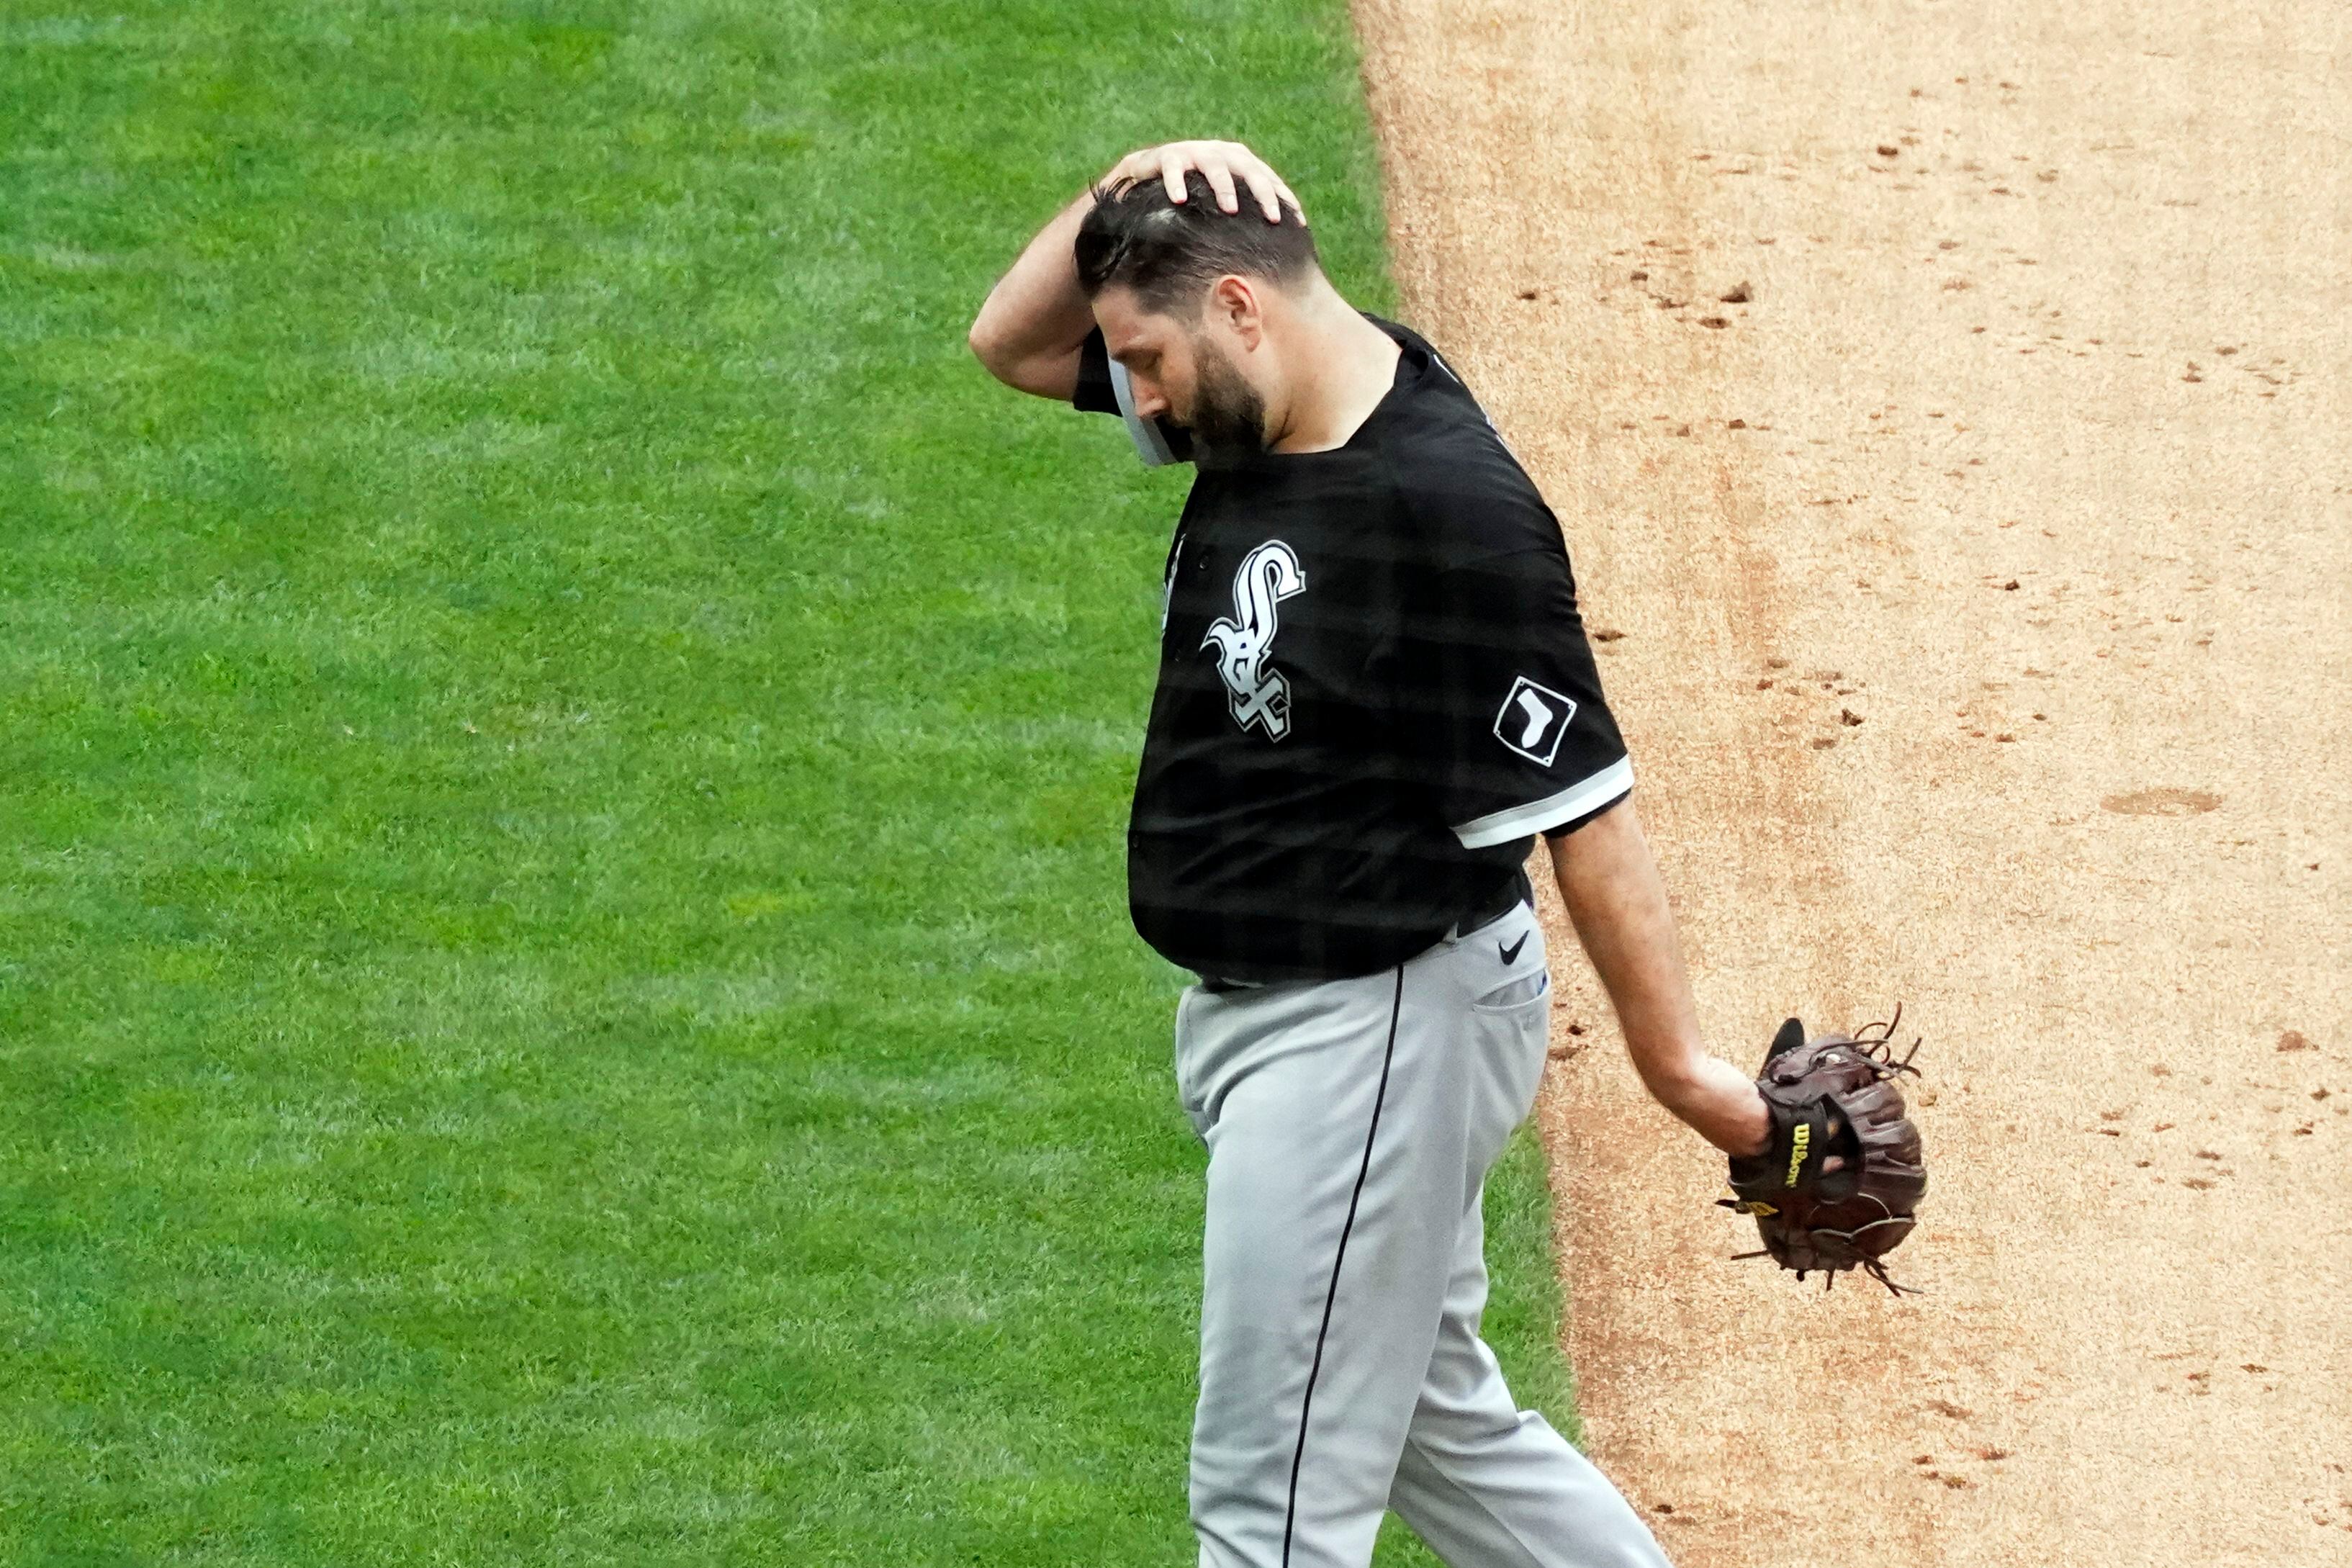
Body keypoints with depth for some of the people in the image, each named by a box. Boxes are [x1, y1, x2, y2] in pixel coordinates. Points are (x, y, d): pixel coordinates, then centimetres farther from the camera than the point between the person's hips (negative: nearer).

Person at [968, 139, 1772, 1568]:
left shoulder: (1452, 513, -25)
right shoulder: (1267, 414, 2)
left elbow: (1583, 808, -23)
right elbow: (1014, 339, 12)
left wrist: (1678, 1063, -21)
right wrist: (1129, 191, -7)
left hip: (1380, 1028, -10)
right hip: (1274, 1013, 10)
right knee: (1440, 1421, 21)